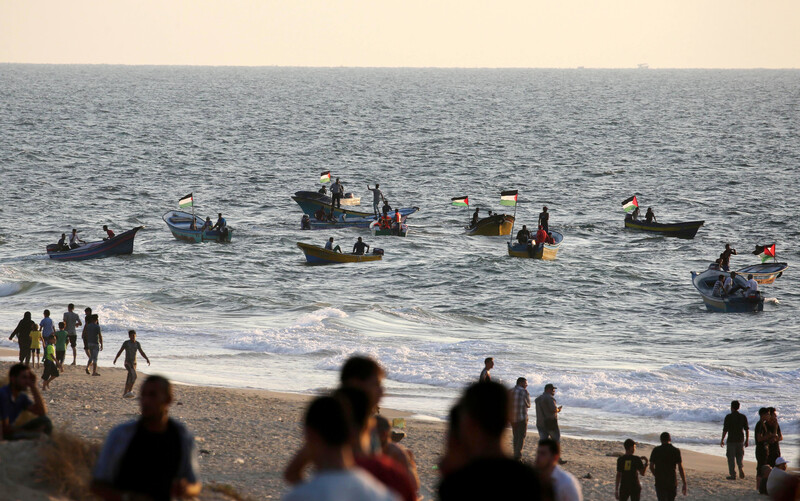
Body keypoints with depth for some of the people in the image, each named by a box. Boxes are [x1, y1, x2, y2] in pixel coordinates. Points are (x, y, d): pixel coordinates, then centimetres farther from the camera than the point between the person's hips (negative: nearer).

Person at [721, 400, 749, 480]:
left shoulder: (728, 417, -8)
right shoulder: (743, 417, 3)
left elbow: (725, 429, -9)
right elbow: (747, 429, 4)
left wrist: (722, 440, 0)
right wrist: (747, 440, 11)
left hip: (731, 440, -3)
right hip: (740, 440, 3)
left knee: (731, 457, 5)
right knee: (739, 456, 17)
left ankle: (733, 475, 5)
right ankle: (741, 467, -10)